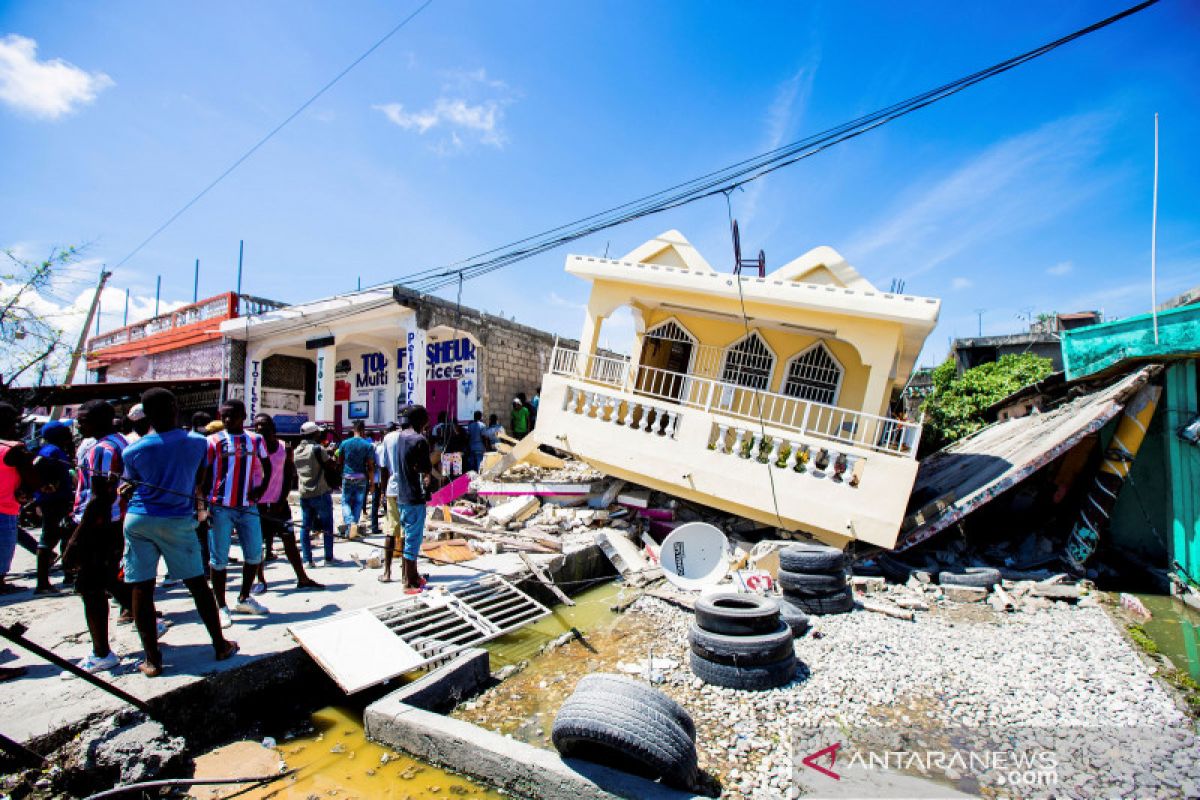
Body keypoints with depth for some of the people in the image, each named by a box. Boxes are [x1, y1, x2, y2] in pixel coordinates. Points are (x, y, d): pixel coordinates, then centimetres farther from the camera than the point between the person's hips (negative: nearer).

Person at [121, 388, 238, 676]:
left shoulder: (134, 450, -5)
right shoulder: (198, 442, -4)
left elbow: (129, 487, 9)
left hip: (138, 520, 0)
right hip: (178, 521, 0)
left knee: (142, 590, 6)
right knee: (197, 584, 9)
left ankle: (152, 660, 10)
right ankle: (220, 645, 19)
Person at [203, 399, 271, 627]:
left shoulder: (255, 440, 7)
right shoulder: (214, 441, -3)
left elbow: (267, 466, 20)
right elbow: (204, 475, -2)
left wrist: (262, 487, 4)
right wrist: (203, 507, -8)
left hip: (247, 506, 4)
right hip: (220, 508, -3)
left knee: (255, 554, 8)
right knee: (219, 559, 3)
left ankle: (244, 599, 26)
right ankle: (221, 607, 16)